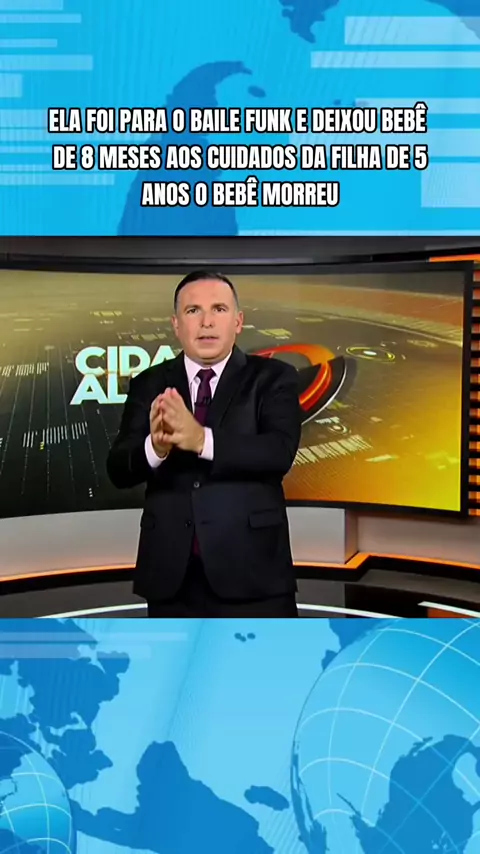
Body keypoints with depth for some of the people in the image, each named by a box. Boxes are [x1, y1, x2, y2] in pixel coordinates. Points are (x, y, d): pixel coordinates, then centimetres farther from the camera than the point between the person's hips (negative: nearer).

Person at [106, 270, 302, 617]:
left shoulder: (273, 377, -1)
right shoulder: (149, 384, 6)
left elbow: (280, 451, -17)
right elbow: (119, 470, -4)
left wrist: (202, 440, -32)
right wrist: (155, 447, -27)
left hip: (252, 572, -2)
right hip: (171, 575, 3)